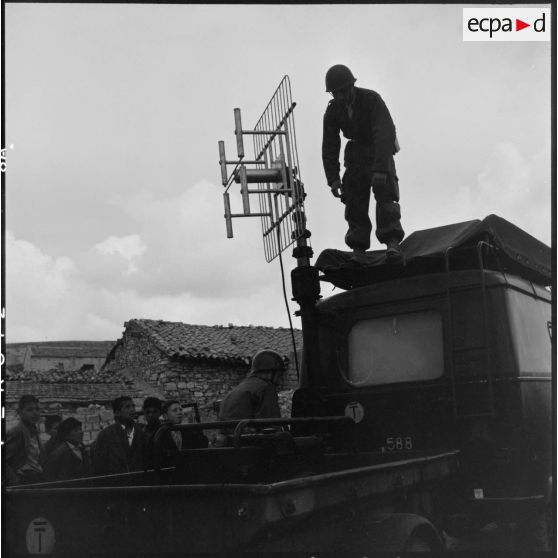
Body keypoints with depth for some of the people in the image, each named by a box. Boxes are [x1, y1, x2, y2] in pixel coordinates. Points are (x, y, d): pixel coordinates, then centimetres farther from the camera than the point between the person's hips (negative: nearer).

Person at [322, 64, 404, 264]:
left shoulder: (372, 100, -22)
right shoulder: (332, 111, -8)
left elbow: (385, 134, -31)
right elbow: (329, 146, -6)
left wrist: (380, 170, -41)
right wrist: (333, 178, -17)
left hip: (380, 151, -4)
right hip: (356, 154, 4)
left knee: (385, 193, -22)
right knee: (354, 200, -7)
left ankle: (392, 244, -29)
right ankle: (358, 250, -9)